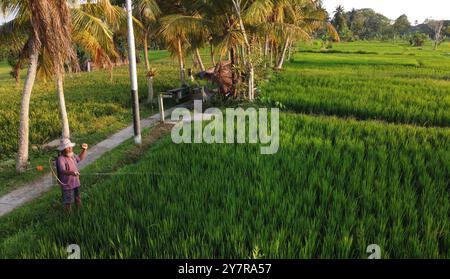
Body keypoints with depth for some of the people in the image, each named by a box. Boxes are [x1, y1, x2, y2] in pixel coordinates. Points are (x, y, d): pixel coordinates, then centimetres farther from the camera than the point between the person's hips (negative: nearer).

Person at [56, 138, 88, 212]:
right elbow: (62, 171, -34)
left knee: (78, 202, 21)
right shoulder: (61, 159, -20)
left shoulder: (73, 156, 5)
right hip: (67, 186, -8)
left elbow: (81, 158, 27)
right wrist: (71, 173, -53)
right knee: (68, 203, 6)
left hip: (76, 184, 8)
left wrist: (84, 150, 13)